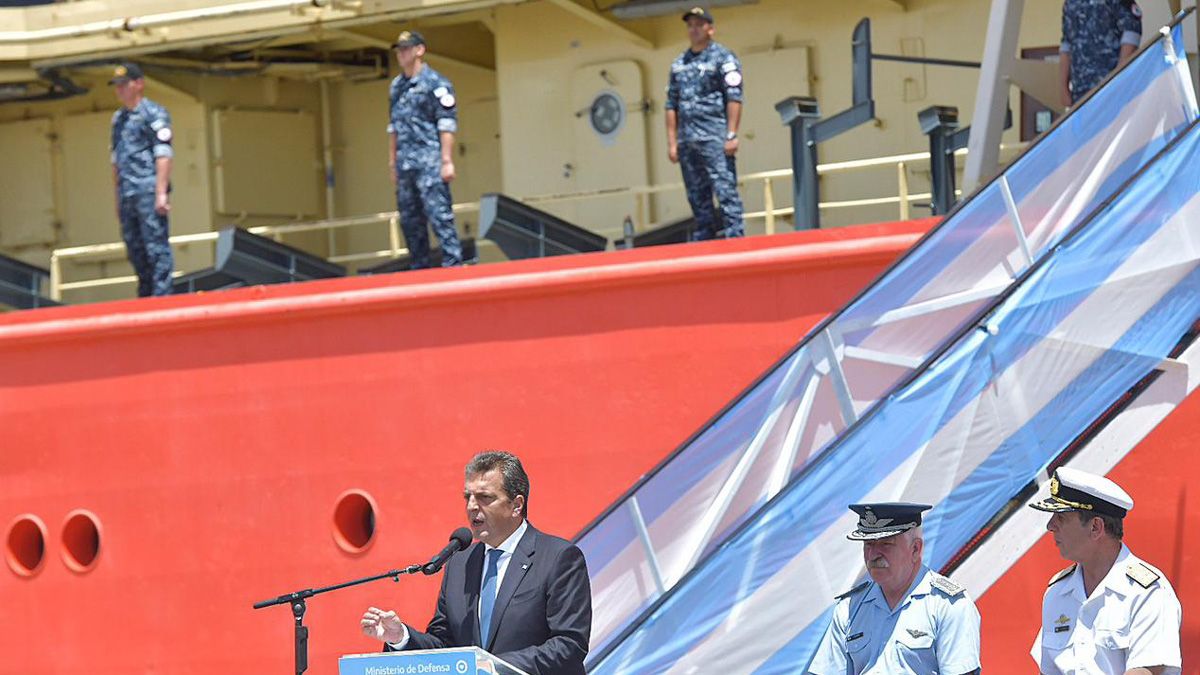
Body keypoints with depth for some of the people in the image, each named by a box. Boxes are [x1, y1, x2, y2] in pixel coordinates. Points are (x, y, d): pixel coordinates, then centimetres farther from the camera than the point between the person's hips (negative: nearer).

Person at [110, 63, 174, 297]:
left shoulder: (154, 113, -3)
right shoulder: (118, 118, 20)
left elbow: (163, 156, -10)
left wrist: (161, 193, -17)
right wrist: (118, 198, 21)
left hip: (148, 192, -8)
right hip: (127, 195, 8)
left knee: (156, 248, -9)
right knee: (134, 250, 10)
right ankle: (145, 299, 18)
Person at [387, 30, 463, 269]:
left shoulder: (436, 83, -4)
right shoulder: (396, 86, 17)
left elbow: (447, 124, -8)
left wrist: (447, 161, -14)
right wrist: (392, 162, 19)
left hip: (429, 162, -7)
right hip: (405, 164, 7)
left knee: (439, 214, -12)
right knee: (409, 219, 8)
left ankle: (453, 263, -13)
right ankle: (419, 267, 14)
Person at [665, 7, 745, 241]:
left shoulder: (723, 58, 1)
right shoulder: (679, 64, 18)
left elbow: (734, 98, -6)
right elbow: (671, 105, 19)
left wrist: (731, 135, -14)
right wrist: (672, 142, 12)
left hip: (714, 137, -6)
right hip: (687, 140, 6)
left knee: (725, 191, -12)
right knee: (697, 197, 7)